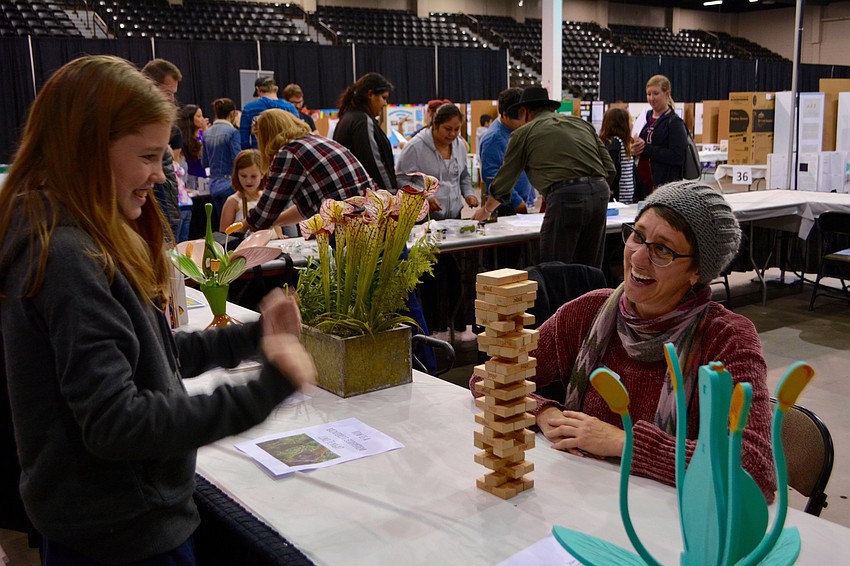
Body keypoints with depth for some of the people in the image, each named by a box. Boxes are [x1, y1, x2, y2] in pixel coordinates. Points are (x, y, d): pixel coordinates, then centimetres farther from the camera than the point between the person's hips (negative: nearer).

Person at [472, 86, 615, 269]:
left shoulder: (523, 132, 11)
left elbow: (503, 181, 19)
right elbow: (610, 170, 16)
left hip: (566, 197, -6)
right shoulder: (582, 123, 23)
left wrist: (486, 210, 36)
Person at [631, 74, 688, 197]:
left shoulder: (674, 122, -7)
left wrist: (646, 149, -17)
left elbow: (678, 156, -17)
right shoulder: (646, 117, 13)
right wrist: (634, 149, -2)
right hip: (642, 184, 6)